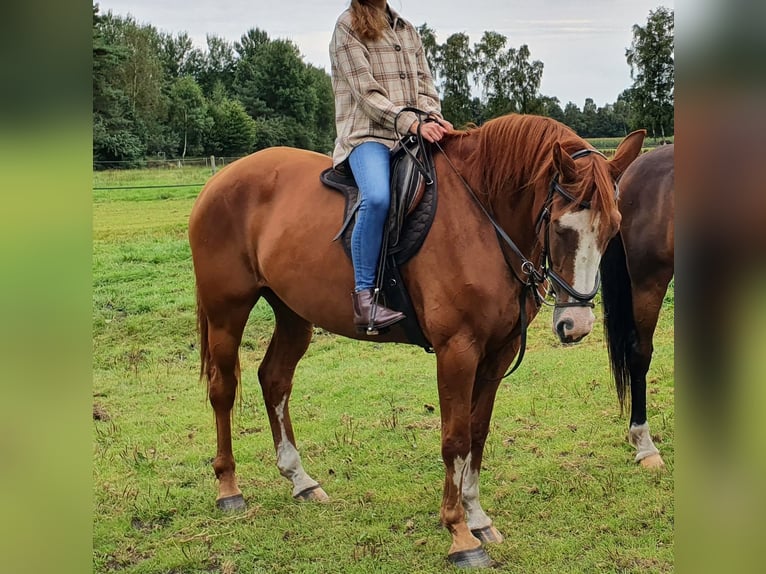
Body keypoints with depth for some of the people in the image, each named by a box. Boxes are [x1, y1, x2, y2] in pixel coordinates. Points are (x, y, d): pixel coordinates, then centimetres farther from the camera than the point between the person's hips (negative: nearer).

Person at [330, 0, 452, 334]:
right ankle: (364, 296, -30)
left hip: (413, 136, 7)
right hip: (368, 134, -7)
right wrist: (412, 122, -18)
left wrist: (433, 117, -6)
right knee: (377, 197, -34)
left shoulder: (407, 30, 22)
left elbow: (425, 84, 16)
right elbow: (367, 93, -7)